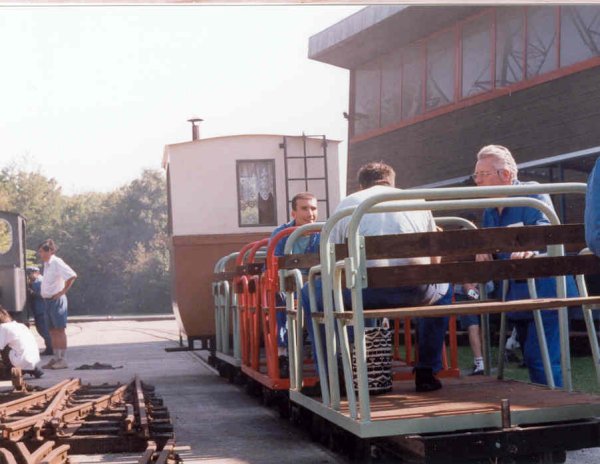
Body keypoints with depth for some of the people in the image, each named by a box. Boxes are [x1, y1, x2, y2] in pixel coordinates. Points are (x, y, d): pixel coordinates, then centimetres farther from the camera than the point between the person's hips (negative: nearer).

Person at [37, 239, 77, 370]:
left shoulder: (57, 263, -13)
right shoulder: (46, 264, 13)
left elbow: (72, 276, -23)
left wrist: (63, 291, -18)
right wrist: (44, 295, 13)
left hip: (56, 300, -9)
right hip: (47, 300, 9)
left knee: (60, 330, -5)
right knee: (53, 331, 11)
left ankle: (63, 359, -2)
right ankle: (56, 358, 17)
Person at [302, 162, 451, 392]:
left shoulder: (347, 203, 23)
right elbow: (434, 260, 34)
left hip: (362, 291, -2)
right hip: (414, 291, 2)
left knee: (310, 293, 28)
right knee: (443, 288, 37)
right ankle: (426, 372, 32)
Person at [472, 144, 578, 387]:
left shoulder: (533, 195, -9)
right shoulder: (489, 213, 15)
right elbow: (490, 255, 20)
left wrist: (529, 247, -48)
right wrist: (483, 251, -5)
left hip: (546, 294, -8)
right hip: (519, 298, 8)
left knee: (539, 359, -16)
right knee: (533, 360, 12)